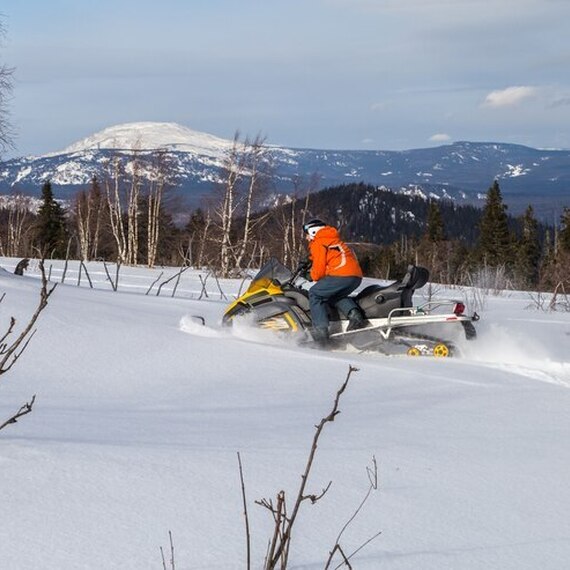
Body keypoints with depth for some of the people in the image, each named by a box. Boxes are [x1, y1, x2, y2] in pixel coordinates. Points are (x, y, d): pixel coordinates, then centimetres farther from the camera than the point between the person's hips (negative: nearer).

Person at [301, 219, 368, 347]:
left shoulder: (318, 243, 4)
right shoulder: (335, 240, 32)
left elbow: (319, 268, -2)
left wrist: (312, 276, 17)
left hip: (342, 275, -9)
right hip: (357, 275, 9)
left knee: (315, 294, 2)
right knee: (334, 296, 28)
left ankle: (321, 330, -11)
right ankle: (353, 312, 0)